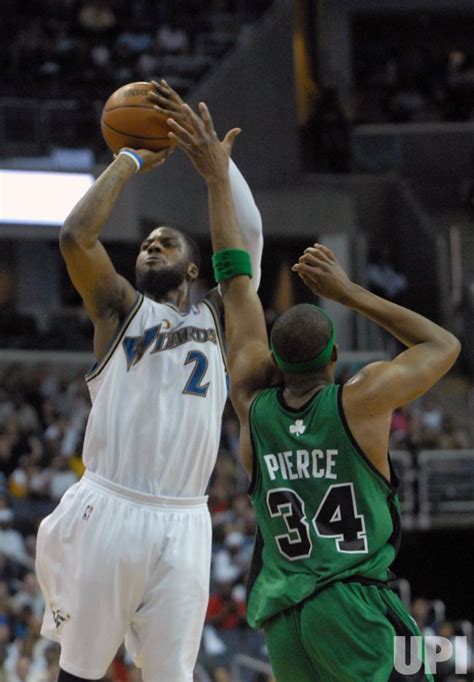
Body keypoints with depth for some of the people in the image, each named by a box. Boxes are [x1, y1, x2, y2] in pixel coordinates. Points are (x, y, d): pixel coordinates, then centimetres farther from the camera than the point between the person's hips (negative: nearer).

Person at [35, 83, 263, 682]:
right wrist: (132, 160, 2)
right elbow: (75, 237, -6)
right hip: (108, 509, -2)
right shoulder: (120, 308, 11)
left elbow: (248, 232, 5)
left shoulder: (216, 317, 16)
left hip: (182, 521, 2)